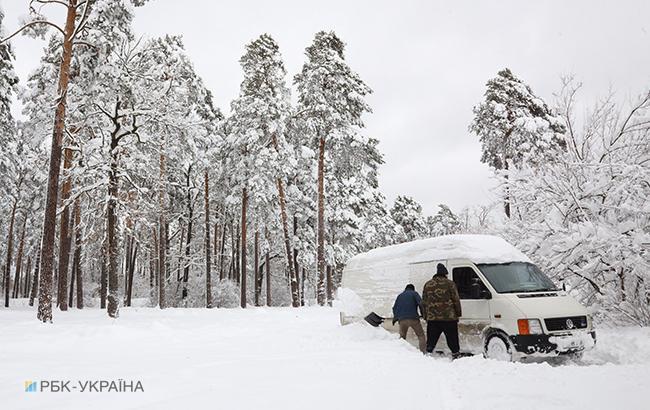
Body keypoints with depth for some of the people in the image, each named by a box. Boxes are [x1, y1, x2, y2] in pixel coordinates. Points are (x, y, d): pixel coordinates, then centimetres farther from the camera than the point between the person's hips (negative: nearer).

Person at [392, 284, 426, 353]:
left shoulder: (400, 295, 22)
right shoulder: (414, 293, 10)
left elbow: (395, 308, 22)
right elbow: (420, 303, -3)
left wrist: (395, 317, 31)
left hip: (402, 319, 4)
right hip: (413, 318, -3)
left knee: (402, 336, 14)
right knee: (421, 335, 3)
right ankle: (423, 351, -8)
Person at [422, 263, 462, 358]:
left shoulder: (427, 285, 11)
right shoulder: (450, 283, -1)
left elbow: (424, 302, 13)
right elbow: (456, 300, -1)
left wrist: (425, 316, 18)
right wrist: (458, 313, 9)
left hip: (432, 318, 3)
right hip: (449, 318, -3)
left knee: (431, 341, 10)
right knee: (452, 340, 5)